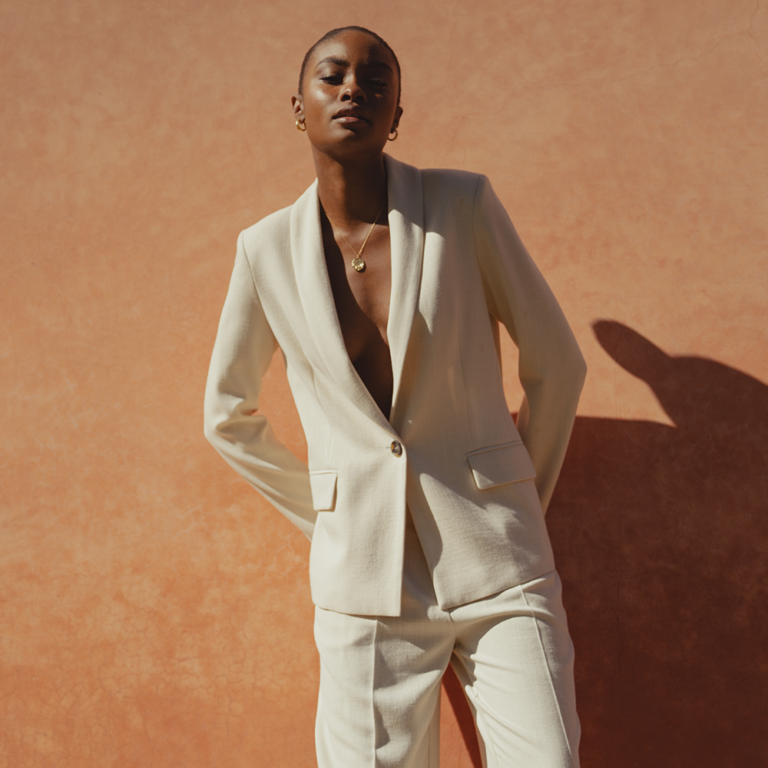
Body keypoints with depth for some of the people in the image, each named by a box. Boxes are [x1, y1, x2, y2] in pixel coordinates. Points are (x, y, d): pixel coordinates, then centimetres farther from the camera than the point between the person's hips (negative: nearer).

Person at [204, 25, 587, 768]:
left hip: (491, 565, -1)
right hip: (364, 570, 1)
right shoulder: (268, 249, -1)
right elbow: (228, 415, 12)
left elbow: (556, 362, 4)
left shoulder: (462, 205, -5)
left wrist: (523, 505, 11)